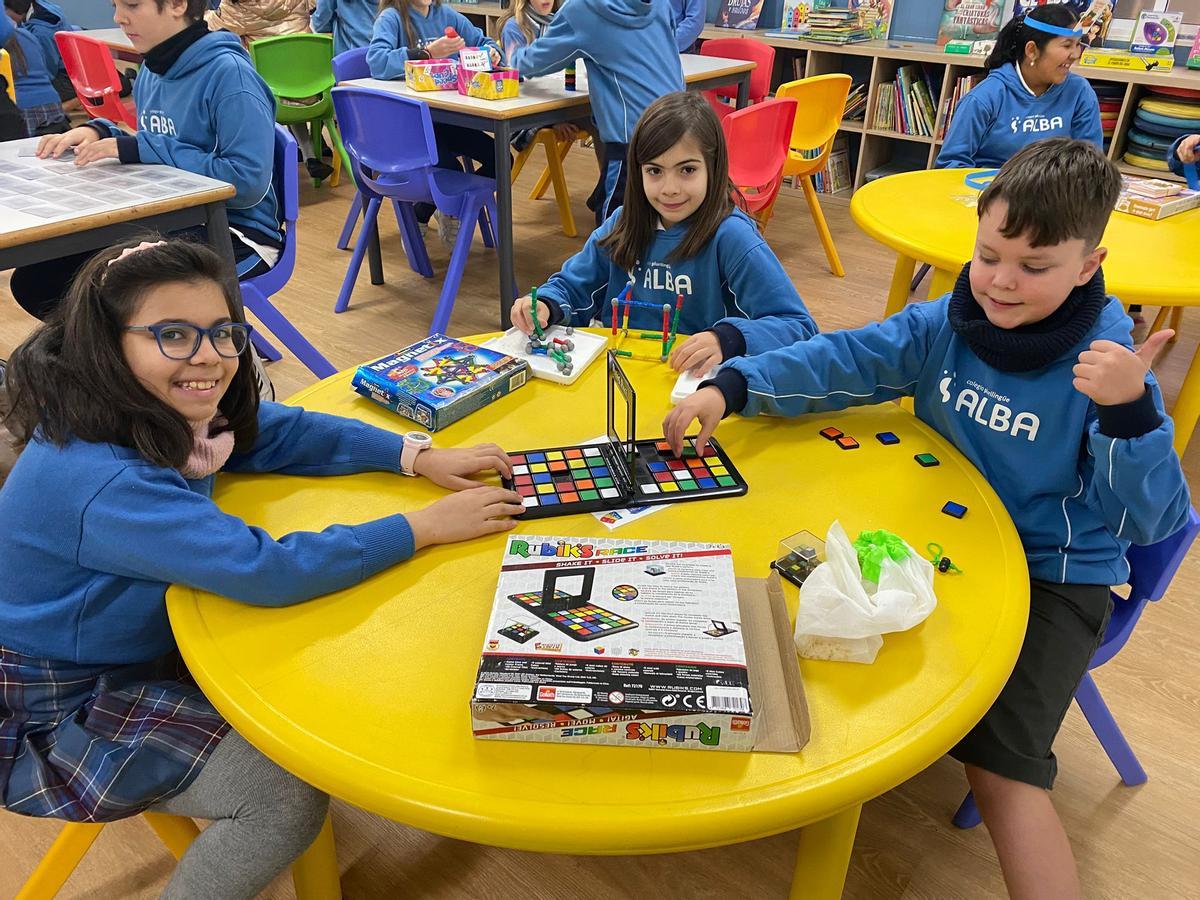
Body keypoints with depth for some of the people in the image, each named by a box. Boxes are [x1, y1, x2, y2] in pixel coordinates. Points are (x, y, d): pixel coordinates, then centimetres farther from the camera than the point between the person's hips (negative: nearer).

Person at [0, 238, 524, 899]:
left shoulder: (169, 412, -13)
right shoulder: (103, 483, -37)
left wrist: (420, 458, -13)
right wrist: (429, 526, -32)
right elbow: (266, 570, -39)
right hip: (58, 705, -8)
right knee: (289, 797, -13)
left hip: (150, 640, 8)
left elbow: (281, 431, -3)